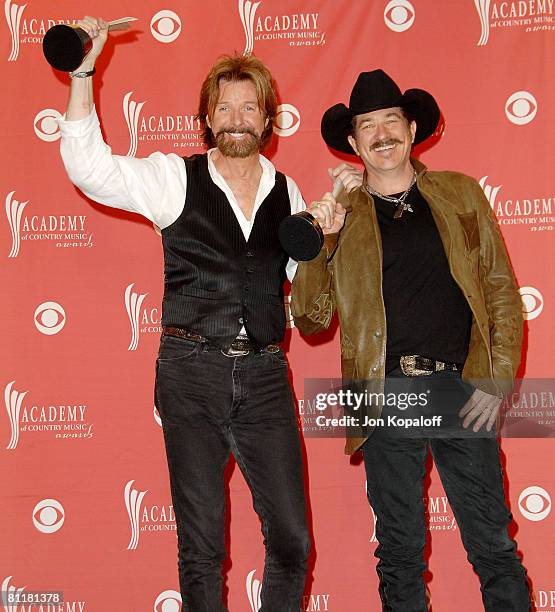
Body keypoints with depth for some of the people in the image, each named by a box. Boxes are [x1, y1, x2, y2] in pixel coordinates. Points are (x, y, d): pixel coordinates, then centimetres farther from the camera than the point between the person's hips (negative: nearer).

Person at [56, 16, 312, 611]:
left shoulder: (286, 193, 12)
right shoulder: (175, 178, 3)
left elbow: (307, 273, 22)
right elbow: (87, 164, -8)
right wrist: (84, 70, -13)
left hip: (264, 372, 3)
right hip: (192, 368, -2)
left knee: (292, 539, 3)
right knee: (201, 542, 6)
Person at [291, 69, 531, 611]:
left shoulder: (460, 194, 10)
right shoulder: (341, 217, 8)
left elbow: (502, 292, 8)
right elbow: (311, 319, 3)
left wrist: (497, 381, -3)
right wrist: (317, 242, -9)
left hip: (462, 392, 0)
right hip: (387, 398, 0)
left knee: (494, 546, 5)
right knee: (399, 552, 10)